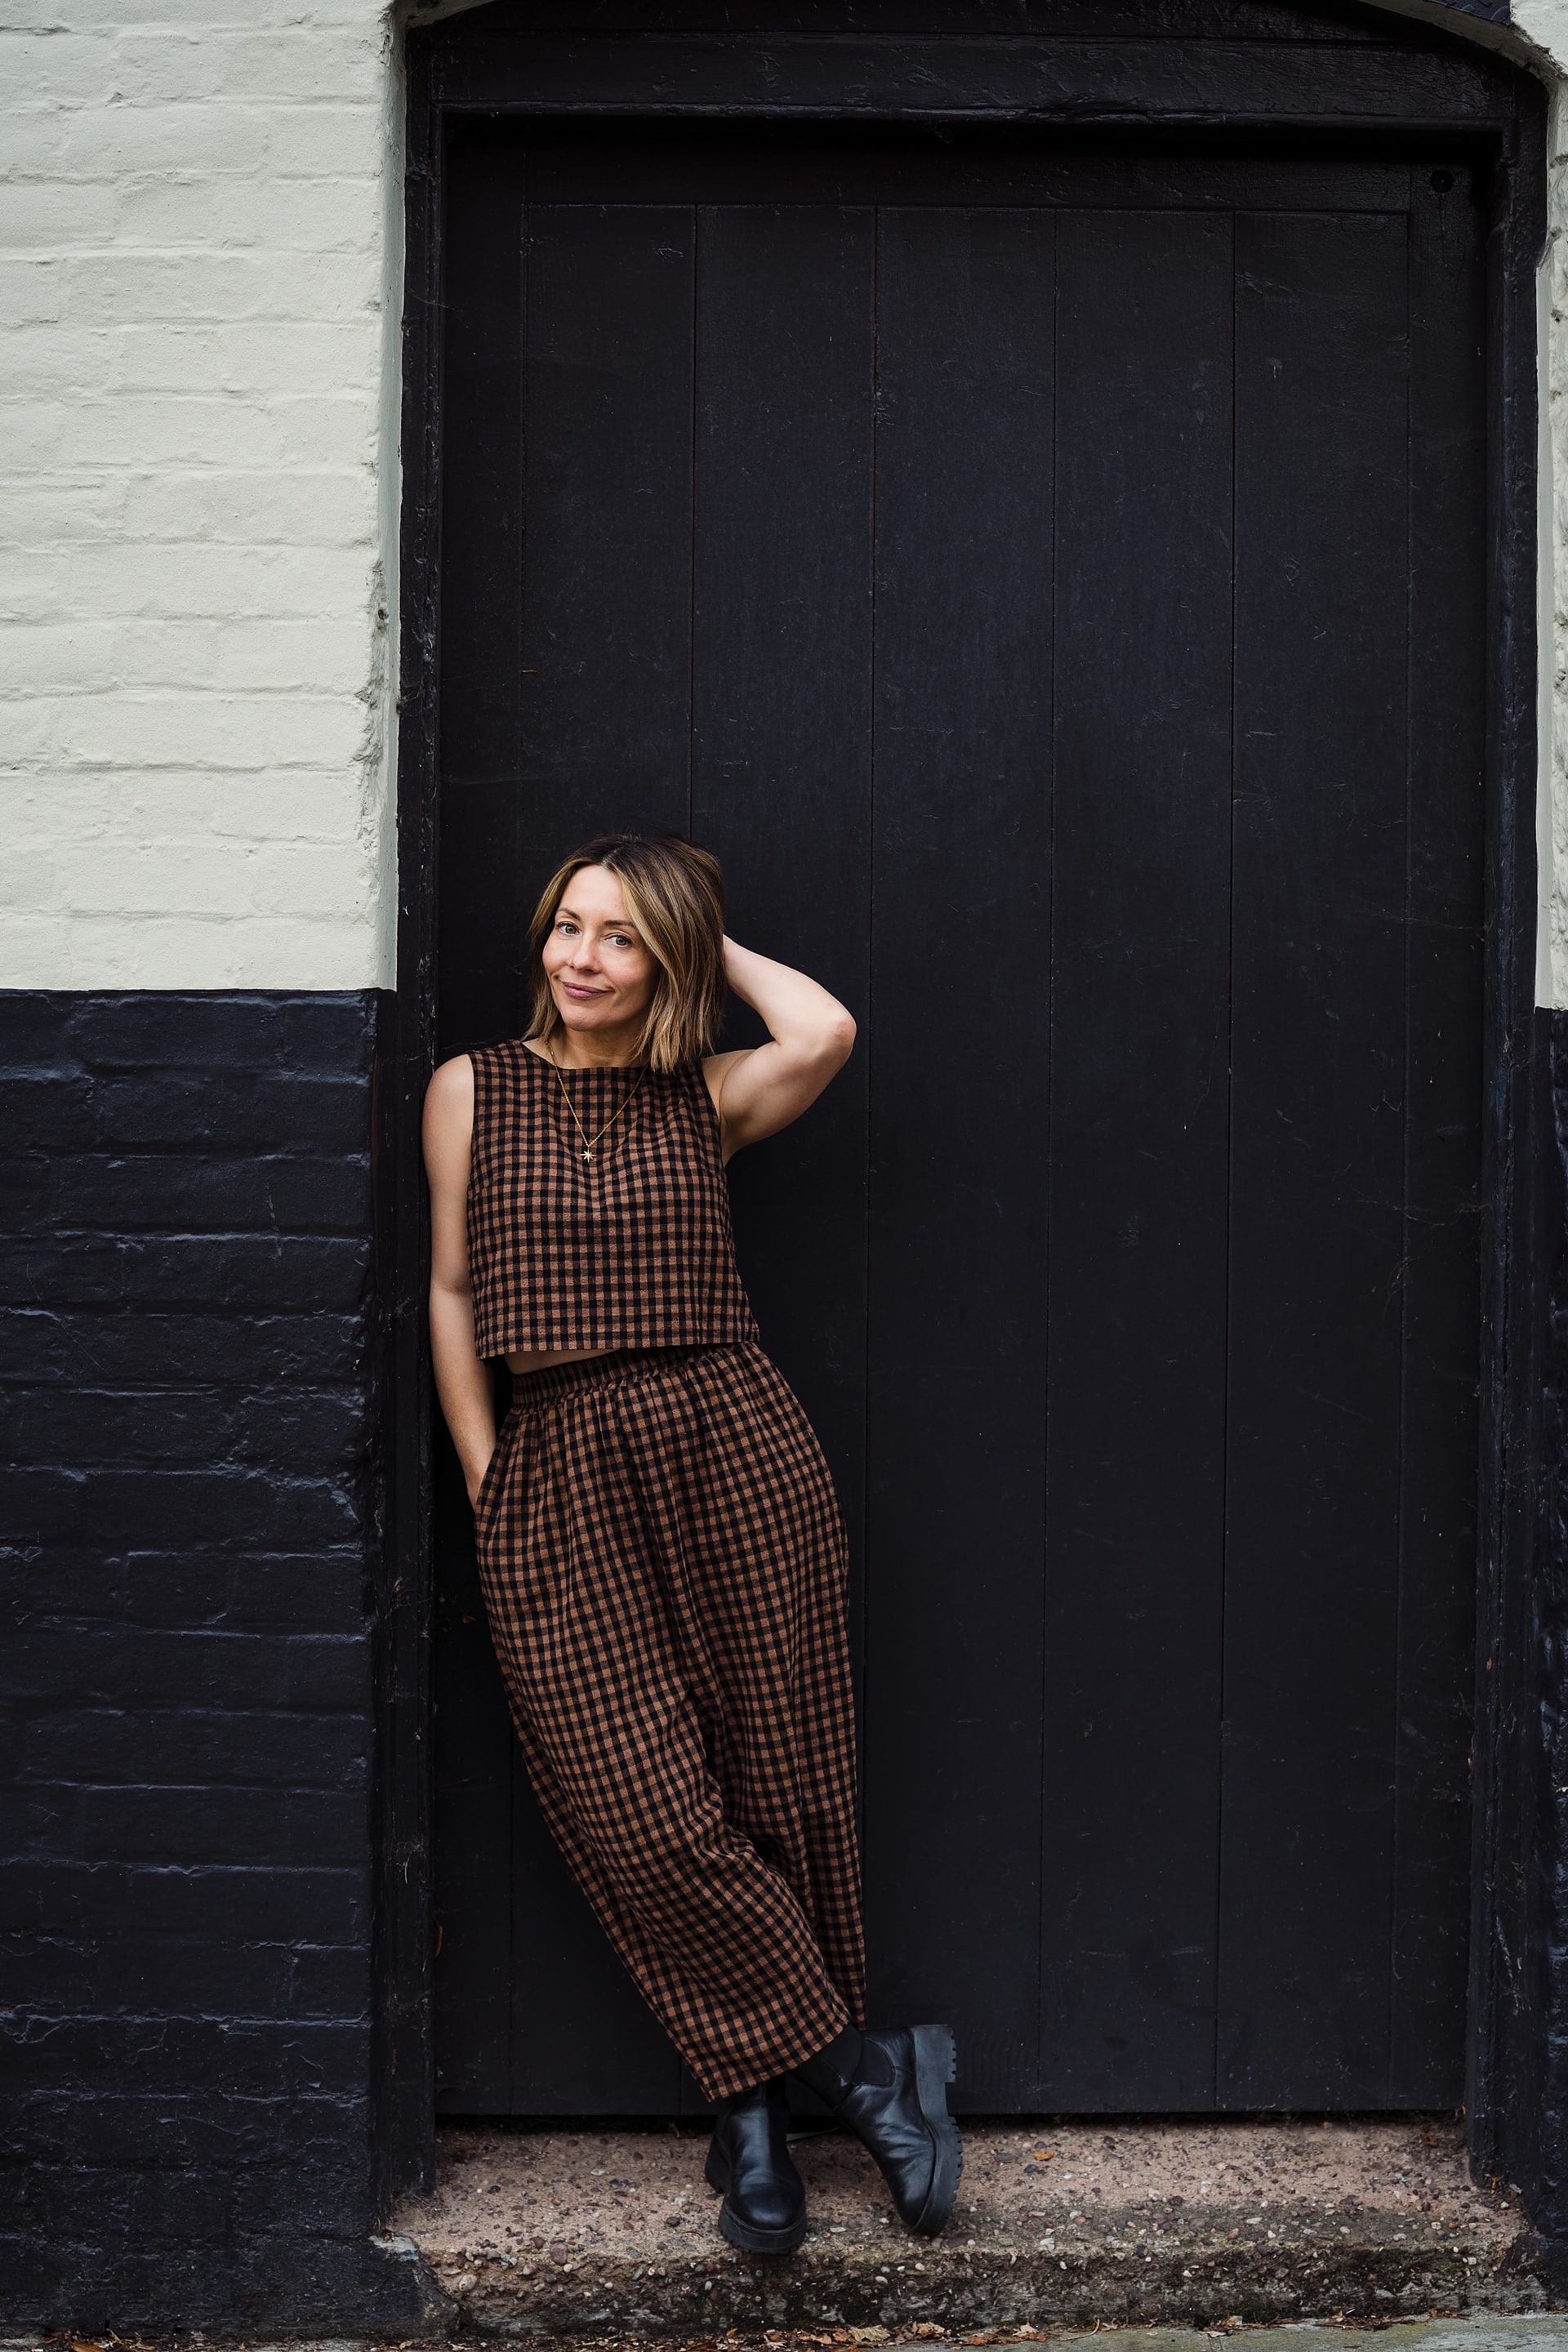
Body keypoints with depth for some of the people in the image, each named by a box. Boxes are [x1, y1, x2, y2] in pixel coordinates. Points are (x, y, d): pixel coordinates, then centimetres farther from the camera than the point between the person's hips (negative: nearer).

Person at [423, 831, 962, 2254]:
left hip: (731, 1445, 0)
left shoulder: (710, 1098, 7)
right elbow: (453, 1290, 11)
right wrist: (482, 1476, 5)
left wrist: (719, 943, 2)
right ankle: (864, 2071, 9)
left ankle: (753, 2104, 19)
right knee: (646, 1816, -6)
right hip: (558, 1471, 1)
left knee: (777, 1791, 2)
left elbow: (826, 1033, -14)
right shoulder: (472, 1089, 10)